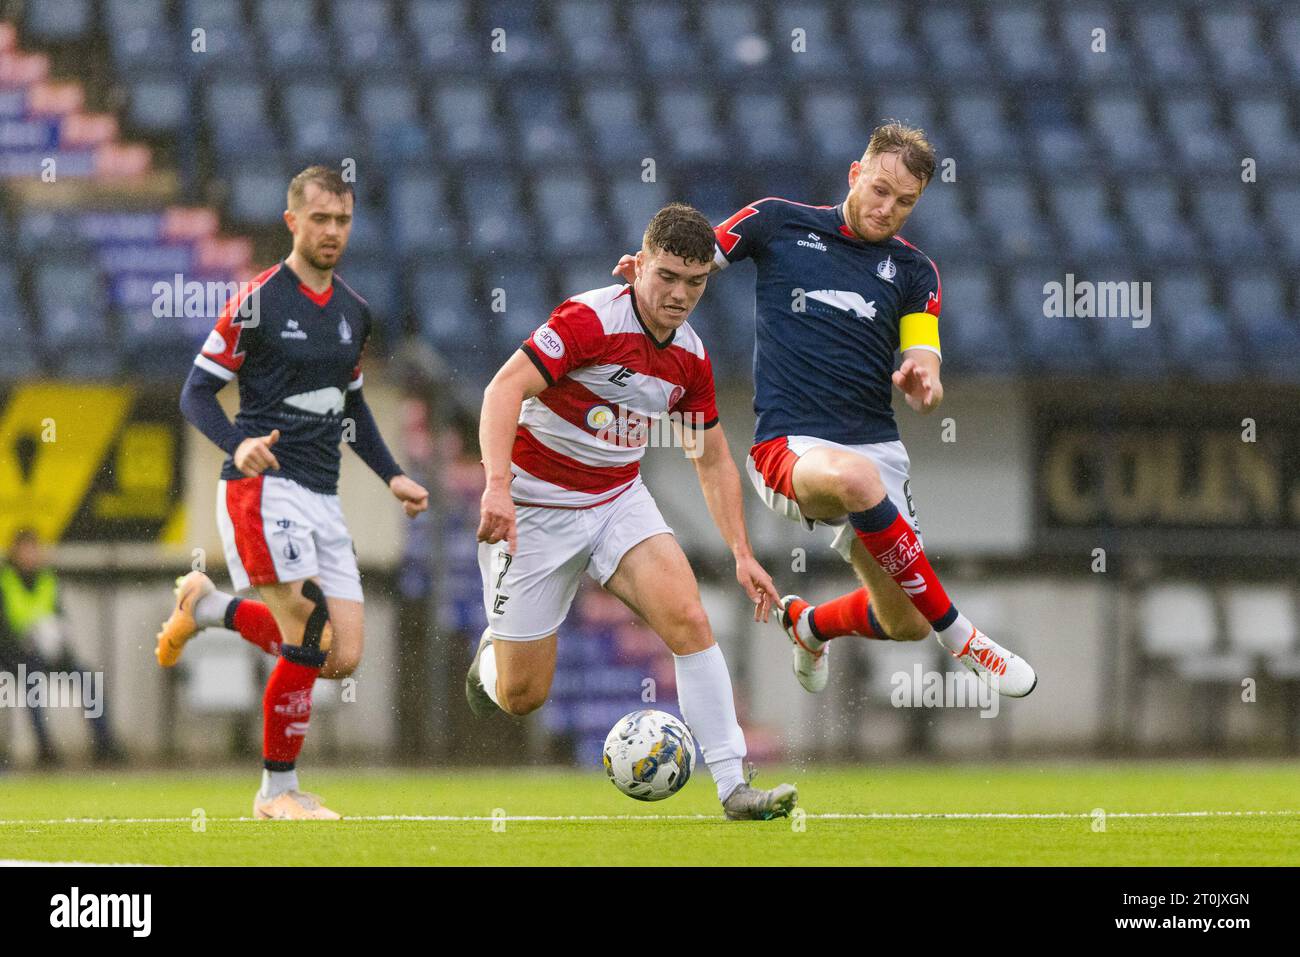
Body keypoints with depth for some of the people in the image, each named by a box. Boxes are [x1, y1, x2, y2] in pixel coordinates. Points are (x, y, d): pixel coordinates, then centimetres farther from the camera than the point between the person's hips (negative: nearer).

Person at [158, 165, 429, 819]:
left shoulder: (353, 312, 14)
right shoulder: (258, 300, -7)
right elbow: (197, 391, -5)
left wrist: (392, 476, 15)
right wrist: (238, 444, -24)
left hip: (322, 497, 7)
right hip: (264, 488, -7)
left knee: (344, 656, -1)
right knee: (310, 642, -17)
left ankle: (208, 607, 21)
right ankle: (278, 790, 0)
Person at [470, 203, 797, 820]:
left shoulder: (691, 359, 1)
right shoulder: (590, 319, -20)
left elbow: (713, 461, 14)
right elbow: (504, 389, -29)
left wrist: (742, 554, 5)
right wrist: (498, 485, -43)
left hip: (619, 501, 5)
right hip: (536, 507, -5)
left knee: (687, 617, -20)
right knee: (521, 696, -1)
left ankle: (733, 786, -20)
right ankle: (494, 655, 38)